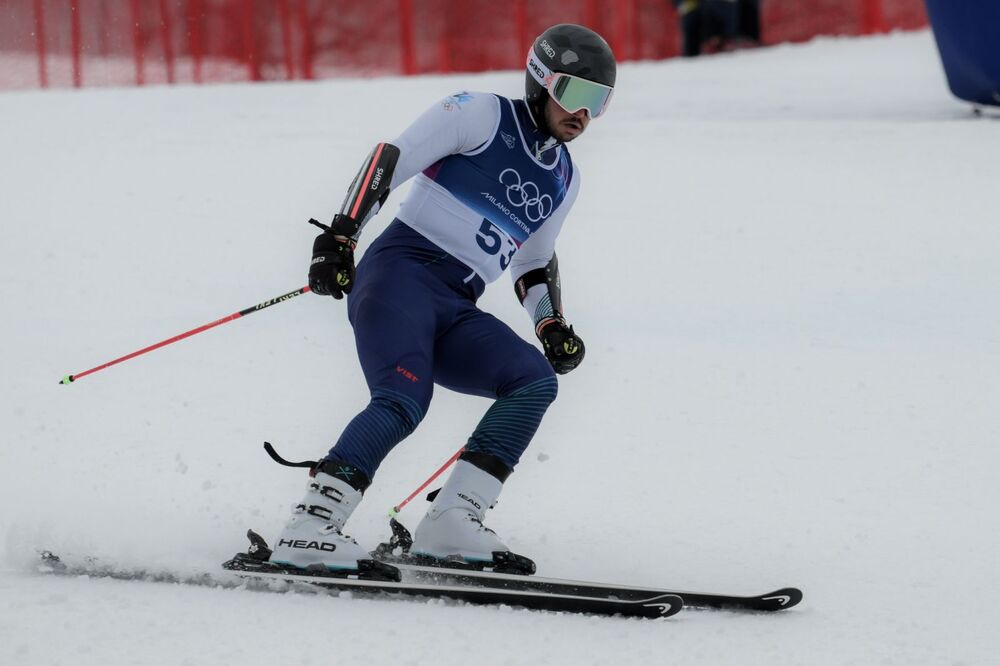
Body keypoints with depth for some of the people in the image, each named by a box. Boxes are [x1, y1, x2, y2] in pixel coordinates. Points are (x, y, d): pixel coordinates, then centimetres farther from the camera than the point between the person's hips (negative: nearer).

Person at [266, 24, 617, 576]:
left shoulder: (563, 179, 21)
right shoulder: (481, 115, 0)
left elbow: (534, 264, 33)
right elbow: (391, 158, -8)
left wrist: (552, 327, 14)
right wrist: (339, 236, -20)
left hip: (456, 313, 7)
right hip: (400, 271, -7)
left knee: (536, 380, -15)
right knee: (404, 400, -29)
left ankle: (450, 525, -19)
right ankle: (307, 532, -31)